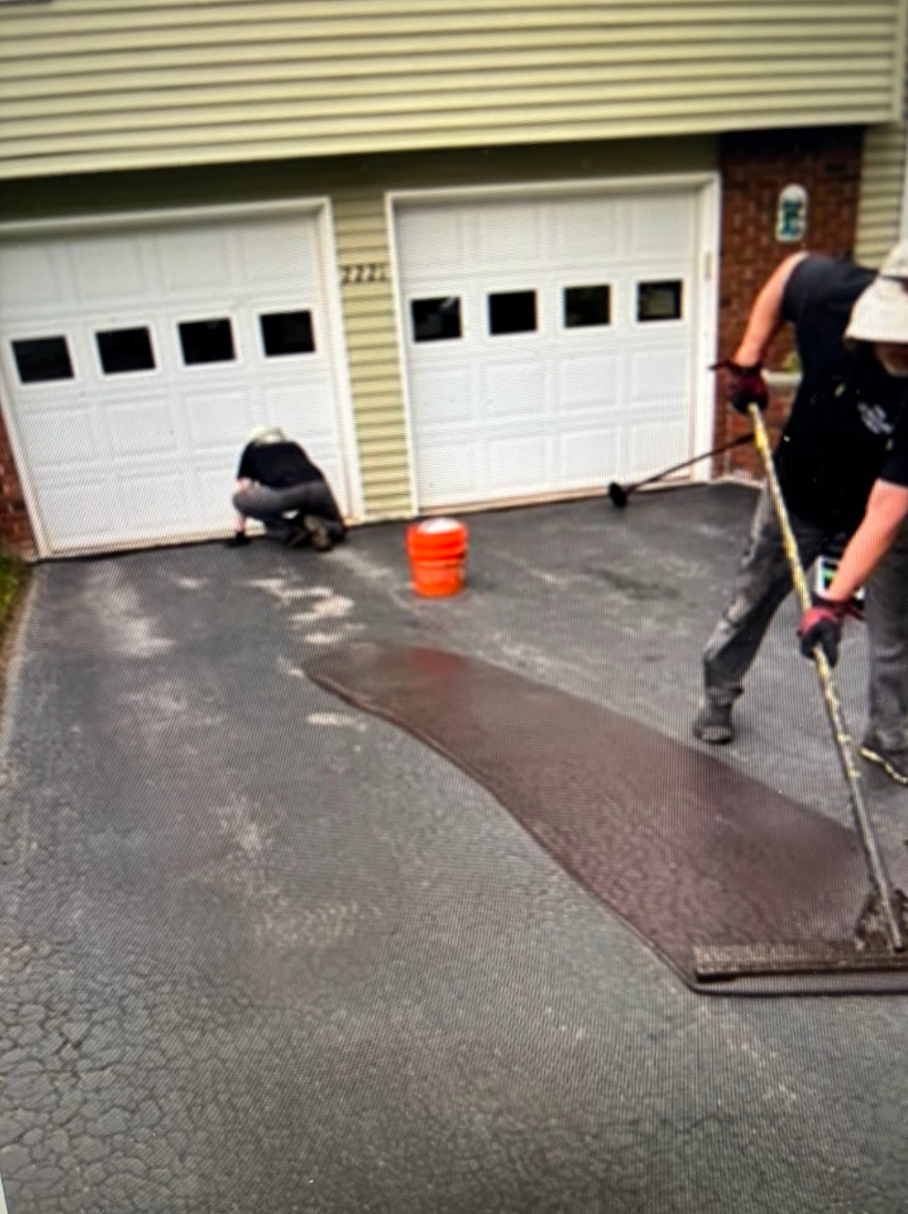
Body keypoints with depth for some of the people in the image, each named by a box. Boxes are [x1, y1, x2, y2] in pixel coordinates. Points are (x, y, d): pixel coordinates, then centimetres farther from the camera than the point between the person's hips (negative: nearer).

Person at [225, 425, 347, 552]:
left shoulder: (251, 451, 30)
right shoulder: (293, 446, 38)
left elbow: (243, 491, 31)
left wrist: (240, 534, 36)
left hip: (286, 492, -4)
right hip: (319, 488, 4)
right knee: (337, 529, 31)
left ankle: (291, 532, 8)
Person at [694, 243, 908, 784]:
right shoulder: (834, 289, -31)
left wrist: (834, 601, -43)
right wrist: (748, 359, -9)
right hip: (800, 489, 2)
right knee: (752, 597, 14)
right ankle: (718, 698, 36)